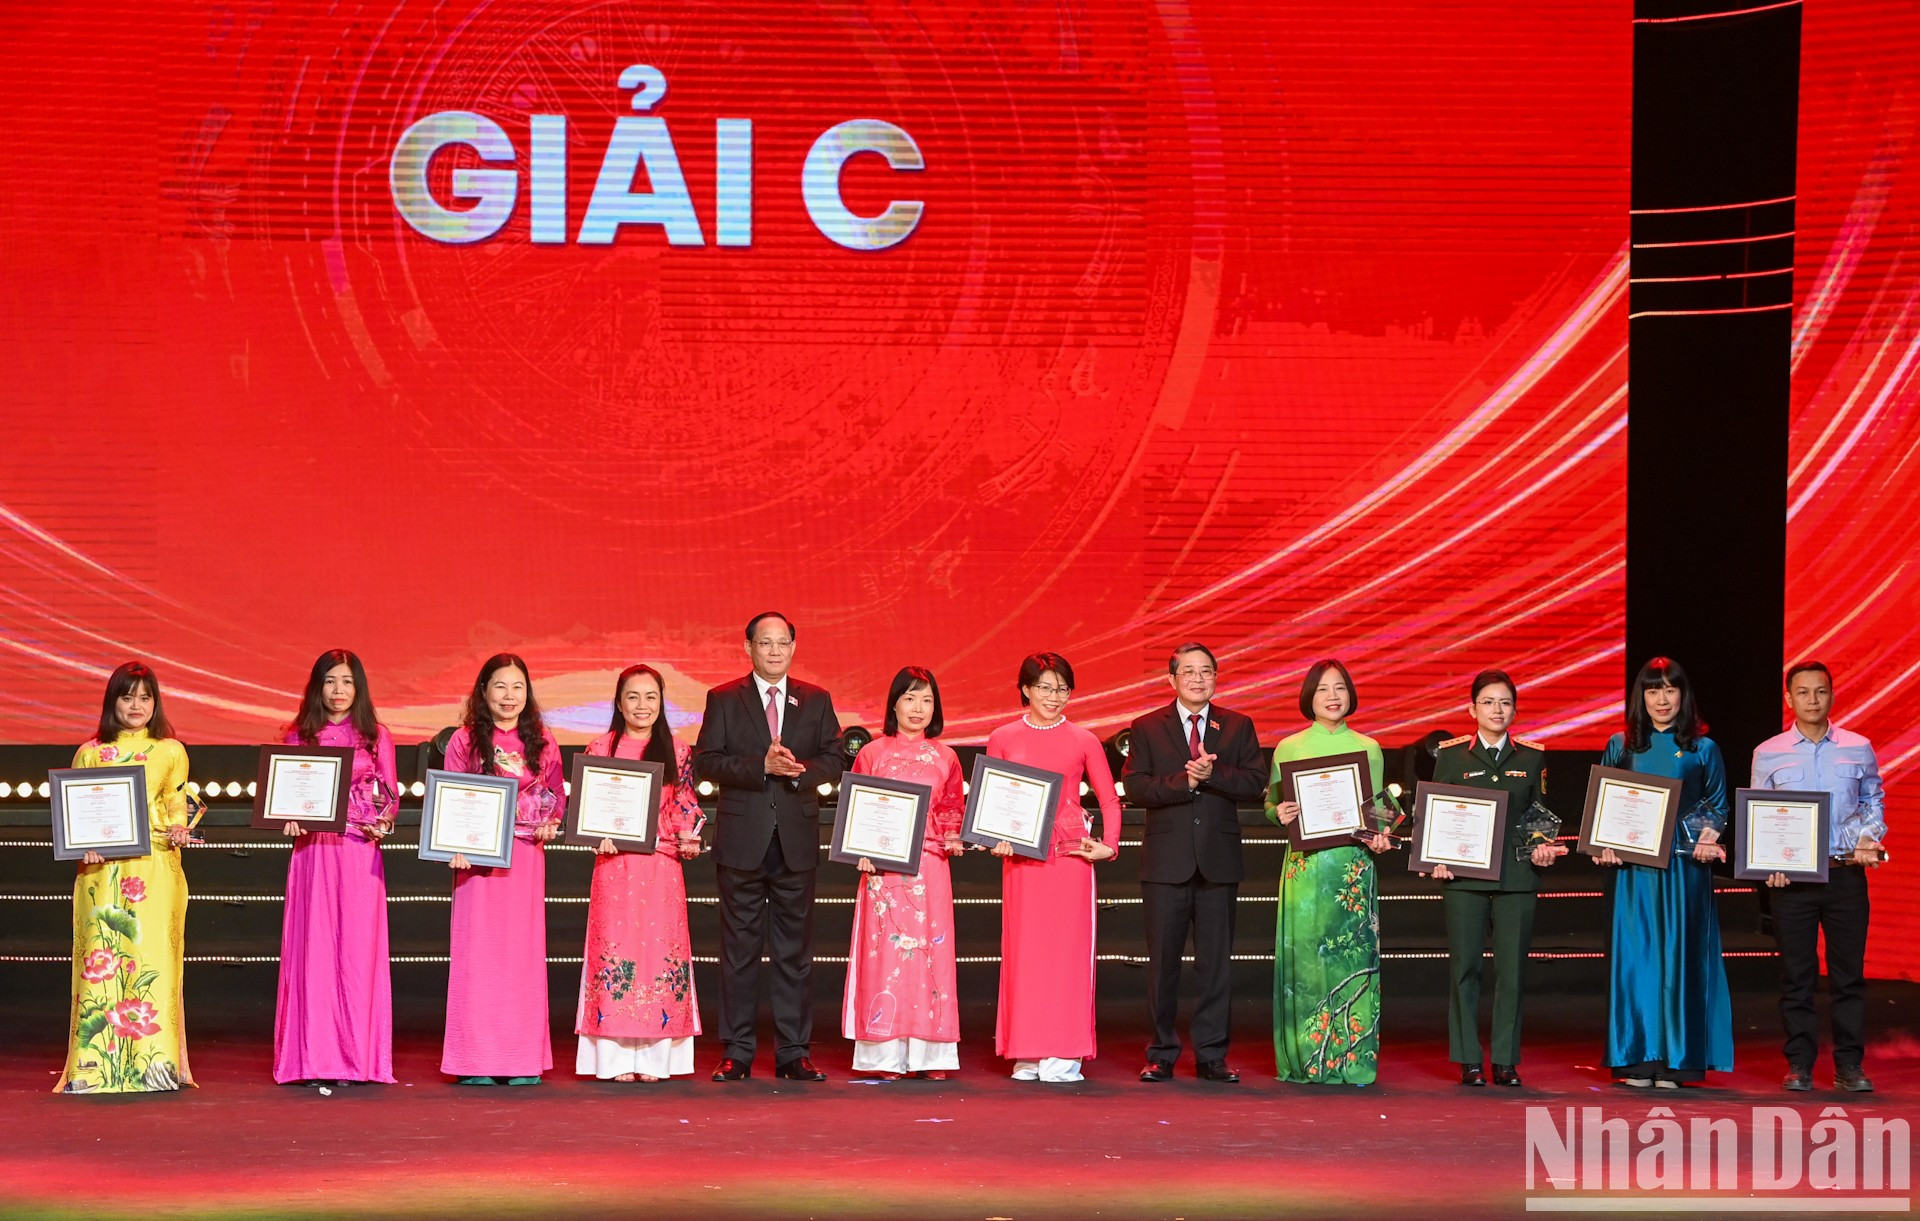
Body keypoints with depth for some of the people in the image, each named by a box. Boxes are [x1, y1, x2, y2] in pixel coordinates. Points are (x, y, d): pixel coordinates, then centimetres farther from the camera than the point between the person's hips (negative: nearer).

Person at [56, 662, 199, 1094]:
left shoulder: (171, 752, 11)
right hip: (102, 869, 1)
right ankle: (97, 1063, -1)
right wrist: (84, 846, -6)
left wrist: (179, 830, -8)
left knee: (153, 955, -6)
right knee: (101, 957, -4)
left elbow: (178, 806, 12)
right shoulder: (90, 753, 12)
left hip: (155, 868, -1)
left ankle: (155, 1061, -3)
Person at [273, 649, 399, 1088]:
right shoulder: (299, 737, 9)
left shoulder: (375, 736, 8)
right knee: (313, 947, -2)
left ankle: (357, 1055, 1)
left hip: (360, 850, 0)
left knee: (357, 946, -3)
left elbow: (391, 795, 8)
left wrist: (382, 822, -11)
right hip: (313, 849, 1)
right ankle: (315, 1057, 1)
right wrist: (289, 818, -9)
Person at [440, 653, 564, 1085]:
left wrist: (551, 822, -6)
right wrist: (456, 846, -12)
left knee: (524, 948, 2)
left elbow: (557, 793, 15)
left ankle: (524, 1057, 8)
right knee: (477, 948, -3)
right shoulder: (465, 740, 3)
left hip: (526, 855, 2)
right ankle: (476, 1060, 2)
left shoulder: (541, 741, 9)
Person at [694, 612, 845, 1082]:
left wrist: (800, 771, -15)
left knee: (795, 949, 4)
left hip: (797, 839, 2)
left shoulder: (816, 701, 11)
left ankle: (794, 1052, 9)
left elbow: (834, 761, 5)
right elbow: (706, 762, -4)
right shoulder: (723, 700, 5)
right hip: (741, 840, -2)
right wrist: (761, 766, -16)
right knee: (739, 948, 2)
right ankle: (737, 1053, 7)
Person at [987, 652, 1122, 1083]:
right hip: (1021, 855, 1)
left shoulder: (1083, 741, 7)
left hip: (1071, 853, 0)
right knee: (1024, 947, 1)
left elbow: (1109, 799, 11)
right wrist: (995, 839, -4)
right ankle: (1027, 1053, 7)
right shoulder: (1003, 739, 8)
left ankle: (1065, 1054, 2)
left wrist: (1109, 844, -1)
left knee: (1068, 946, -2)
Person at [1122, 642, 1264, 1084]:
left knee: (1217, 961, 3)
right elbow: (1136, 788, -6)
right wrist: (1184, 780, -18)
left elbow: (1256, 783, -2)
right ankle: (1162, 1054, 10)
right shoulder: (1146, 729, 5)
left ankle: (1211, 1055, 9)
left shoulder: (1238, 727, 9)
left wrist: (1212, 775, -16)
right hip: (1166, 861, -1)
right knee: (1163, 961, 2)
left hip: (1219, 861, 1)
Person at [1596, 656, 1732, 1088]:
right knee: (1635, 954, -1)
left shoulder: (1702, 749, 6)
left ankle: (1675, 1059, 2)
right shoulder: (1621, 746, 9)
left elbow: (1719, 806, 11)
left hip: (1685, 865, -1)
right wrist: (1606, 843, -3)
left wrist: (1709, 837, -8)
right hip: (1633, 863, 1)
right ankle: (1637, 1058, 3)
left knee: (1678, 955, -2)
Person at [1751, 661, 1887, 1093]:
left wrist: (1869, 837, -4)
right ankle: (1799, 1065, 10)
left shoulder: (1858, 749, 6)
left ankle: (1849, 1066, 7)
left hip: (1846, 875, 0)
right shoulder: (1768, 754, 5)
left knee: (1849, 973, 1)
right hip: (1792, 877, 0)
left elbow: (1874, 800, 15)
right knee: (1796, 975, 3)